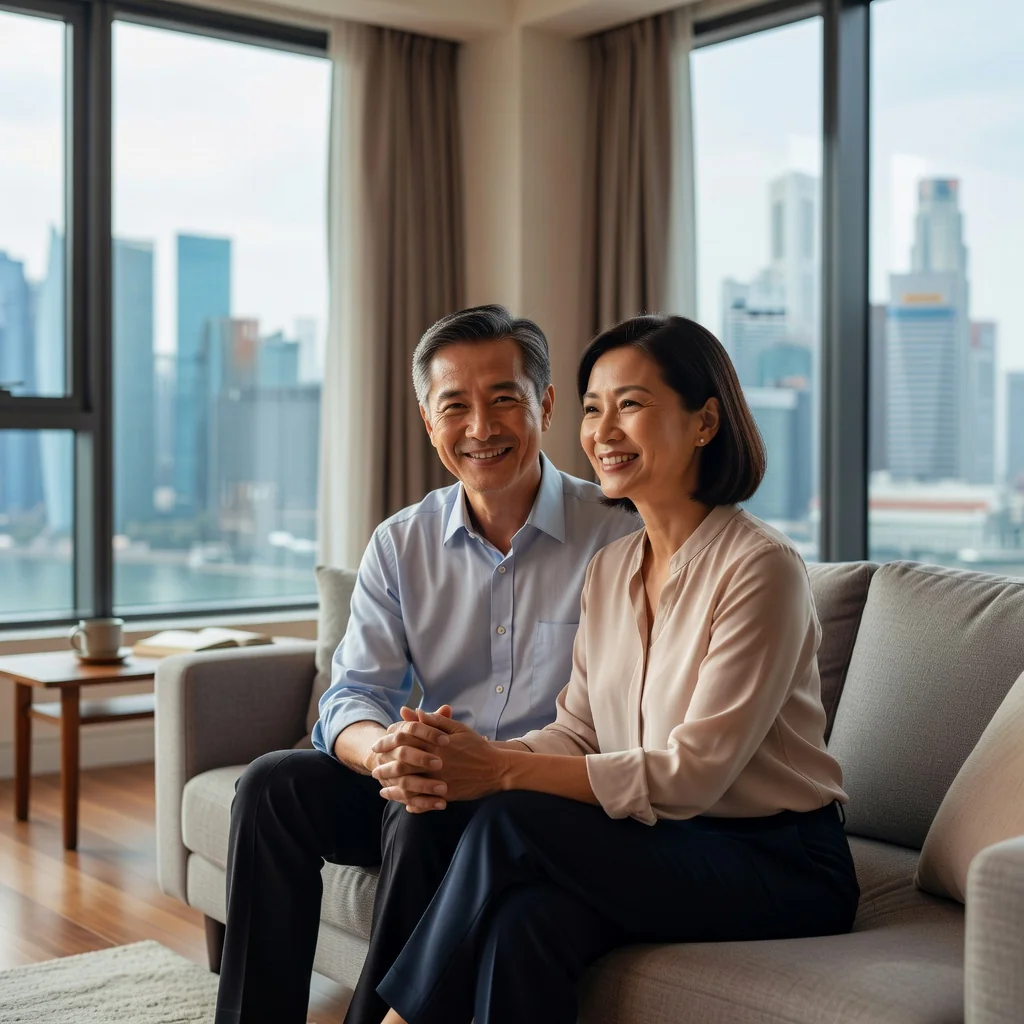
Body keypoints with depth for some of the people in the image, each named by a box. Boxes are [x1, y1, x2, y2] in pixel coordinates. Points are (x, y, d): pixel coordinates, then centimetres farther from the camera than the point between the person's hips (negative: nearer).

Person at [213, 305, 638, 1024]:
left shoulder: (616, 541, -11)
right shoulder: (401, 545, 4)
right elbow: (351, 697, -2)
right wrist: (384, 748, -28)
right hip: (432, 780, 5)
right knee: (274, 784, -16)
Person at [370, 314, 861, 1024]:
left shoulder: (759, 566, -15)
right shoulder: (610, 568, 9)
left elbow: (690, 773, -20)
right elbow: (578, 730, 6)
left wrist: (501, 772, -24)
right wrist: (465, 764, -14)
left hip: (782, 870, -5)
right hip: (665, 845, 6)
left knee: (514, 821, -24)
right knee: (525, 919, -28)